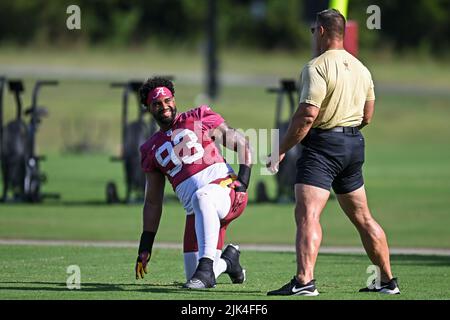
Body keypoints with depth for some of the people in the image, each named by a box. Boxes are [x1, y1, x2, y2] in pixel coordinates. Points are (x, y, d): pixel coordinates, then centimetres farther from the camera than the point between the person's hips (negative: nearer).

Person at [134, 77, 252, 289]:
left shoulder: (199, 118, 8)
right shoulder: (151, 150, 19)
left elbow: (241, 143, 7)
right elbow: (153, 202, 21)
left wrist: (243, 180, -7)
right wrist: (145, 246, 16)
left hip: (224, 187, -5)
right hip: (196, 212, 5)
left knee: (201, 197, -41)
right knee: (195, 277, -1)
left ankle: (206, 267, -41)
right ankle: (228, 260, 32)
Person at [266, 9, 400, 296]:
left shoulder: (317, 67, -13)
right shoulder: (360, 68, 13)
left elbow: (307, 115, -21)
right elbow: (367, 116, 19)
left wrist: (281, 151, -15)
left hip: (323, 144, -9)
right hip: (354, 144, 9)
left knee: (307, 214, -17)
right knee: (362, 217, 18)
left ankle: (304, 281, -32)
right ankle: (388, 281, 24)